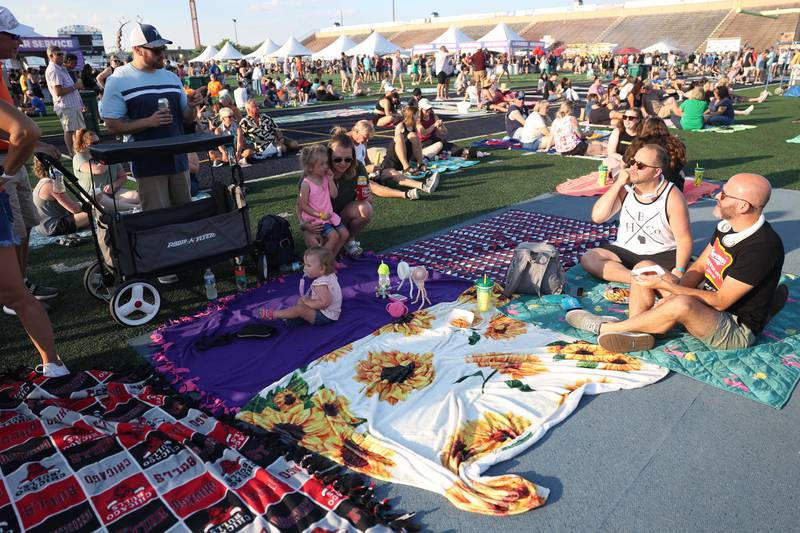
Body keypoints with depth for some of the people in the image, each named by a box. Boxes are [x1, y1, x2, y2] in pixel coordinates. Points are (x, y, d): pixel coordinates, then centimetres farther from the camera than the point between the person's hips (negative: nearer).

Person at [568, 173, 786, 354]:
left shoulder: (762, 247, -26)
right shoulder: (726, 225, 0)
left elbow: (721, 302, -25)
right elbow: (697, 268, 5)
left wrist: (666, 285, -24)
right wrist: (670, 296, -14)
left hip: (736, 330, -9)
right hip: (705, 302, 9)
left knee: (682, 306, -40)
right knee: (645, 268, 1)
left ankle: (605, 327, -21)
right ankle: (636, 332, -19)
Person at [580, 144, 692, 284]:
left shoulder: (672, 197, -12)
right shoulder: (625, 188, -2)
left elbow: (684, 239, -12)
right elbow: (597, 217, -12)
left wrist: (679, 271, -28)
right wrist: (618, 184, -16)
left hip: (663, 255, -3)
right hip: (625, 252, 4)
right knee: (588, 259, -23)